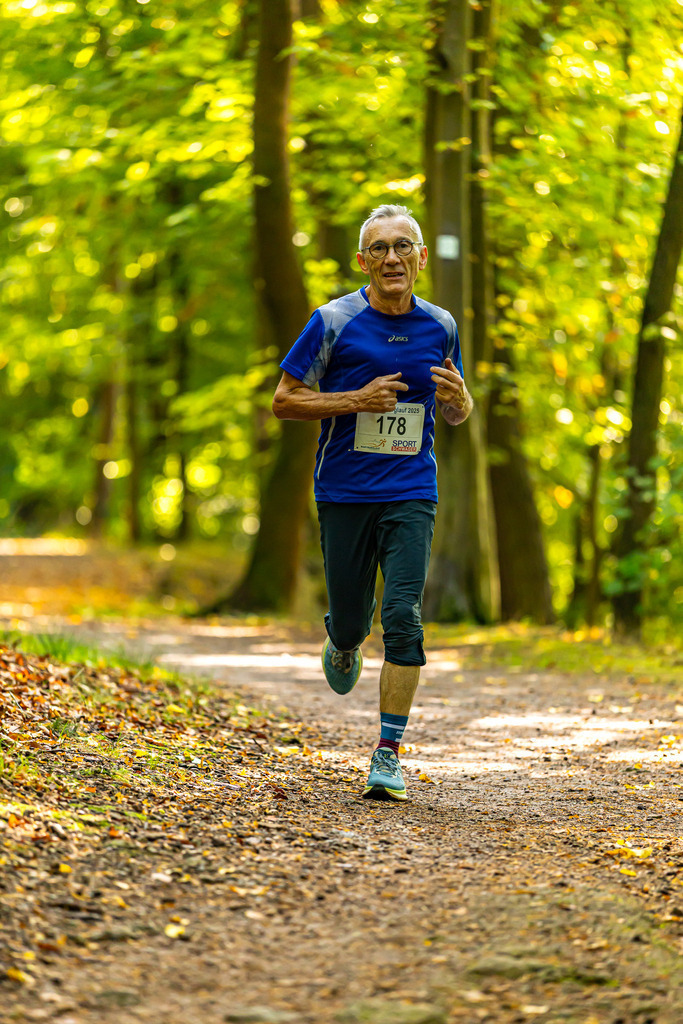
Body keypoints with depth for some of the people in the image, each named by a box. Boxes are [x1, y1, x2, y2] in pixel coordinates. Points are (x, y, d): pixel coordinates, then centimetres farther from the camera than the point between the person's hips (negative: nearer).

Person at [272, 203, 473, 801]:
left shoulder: (441, 327, 5)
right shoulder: (333, 322, -4)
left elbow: (456, 414, 18)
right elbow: (284, 400, -1)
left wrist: (458, 399, -7)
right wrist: (358, 400, -14)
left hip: (411, 494, 1)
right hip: (344, 493, -1)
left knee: (404, 620, -13)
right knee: (350, 622, 8)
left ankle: (388, 756, -8)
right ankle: (343, 645, 47)